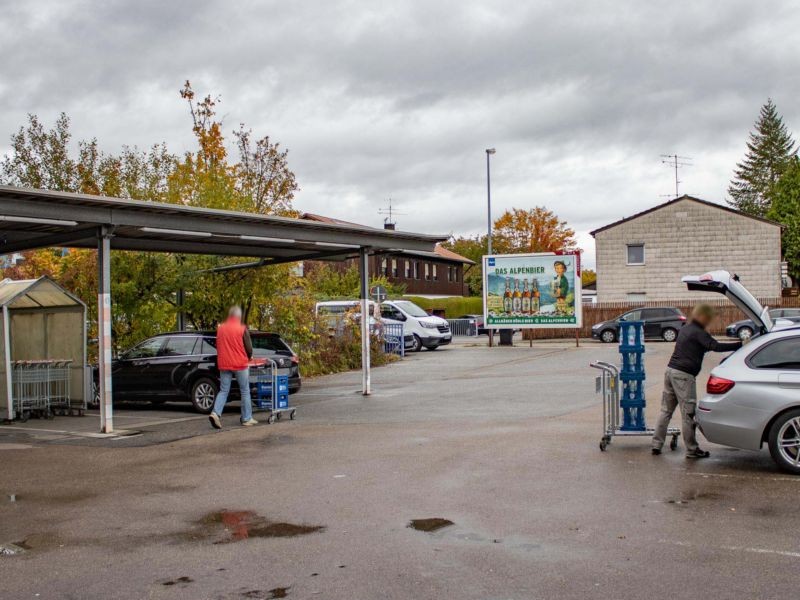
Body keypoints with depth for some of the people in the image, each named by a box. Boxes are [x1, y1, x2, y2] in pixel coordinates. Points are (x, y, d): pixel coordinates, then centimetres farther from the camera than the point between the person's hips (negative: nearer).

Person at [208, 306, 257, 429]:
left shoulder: (220, 328, 5)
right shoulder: (242, 329, -9)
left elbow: (218, 346, 13)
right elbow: (248, 347, -6)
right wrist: (249, 357, 14)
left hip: (223, 364, 4)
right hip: (240, 364, -4)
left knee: (223, 391, 8)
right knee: (245, 392, 7)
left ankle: (215, 413, -13)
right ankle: (247, 419, 10)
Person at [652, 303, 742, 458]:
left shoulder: (685, 329, 19)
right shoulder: (698, 333, -10)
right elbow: (716, 346, -23)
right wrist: (740, 345, -25)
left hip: (671, 370, 9)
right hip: (683, 375, -9)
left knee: (666, 410, 12)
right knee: (688, 414, -3)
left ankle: (656, 444, 14)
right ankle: (692, 450, 3)